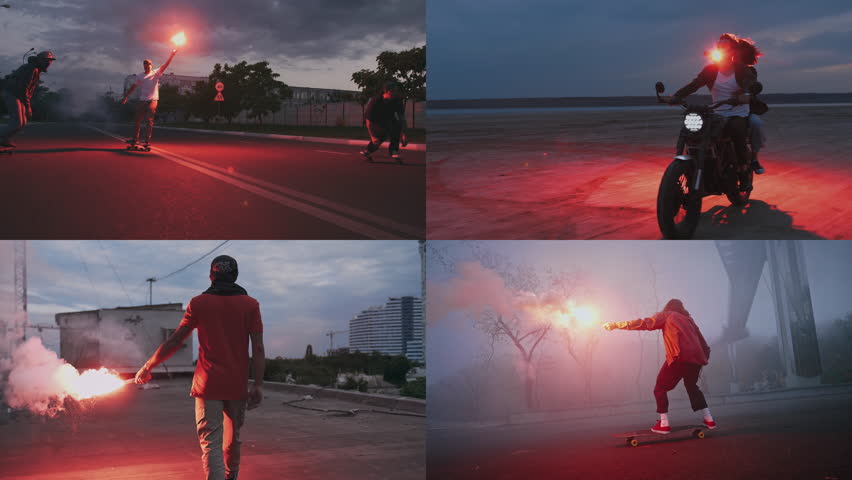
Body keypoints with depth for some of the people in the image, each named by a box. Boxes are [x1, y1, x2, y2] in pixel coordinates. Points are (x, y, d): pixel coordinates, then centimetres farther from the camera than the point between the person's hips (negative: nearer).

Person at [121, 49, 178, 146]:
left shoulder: (155, 73, 4)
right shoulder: (141, 77, 13)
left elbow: (165, 65, -6)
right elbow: (133, 87, 18)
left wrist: (172, 55, -16)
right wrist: (126, 97, 13)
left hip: (152, 100, -4)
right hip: (142, 101, 4)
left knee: (149, 120, -8)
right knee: (137, 120, 5)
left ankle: (148, 140, -4)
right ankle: (135, 139, 14)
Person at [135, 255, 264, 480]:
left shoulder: (199, 303, 1)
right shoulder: (250, 305, 3)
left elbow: (174, 341, 1)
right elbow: (258, 348, -5)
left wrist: (147, 367, 12)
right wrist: (258, 385, -5)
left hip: (208, 385, -2)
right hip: (237, 385, 2)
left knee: (210, 444, -3)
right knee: (232, 439, 18)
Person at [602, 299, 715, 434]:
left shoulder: (666, 315, 13)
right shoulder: (688, 319, 28)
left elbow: (645, 323, 1)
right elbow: (702, 340, 23)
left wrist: (617, 325, 0)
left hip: (679, 357, -5)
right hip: (696, 357, 6)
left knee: (660, 388, 6)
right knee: (691, 386, 28)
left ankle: (664, 424, -5)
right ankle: (709, 419, 25)